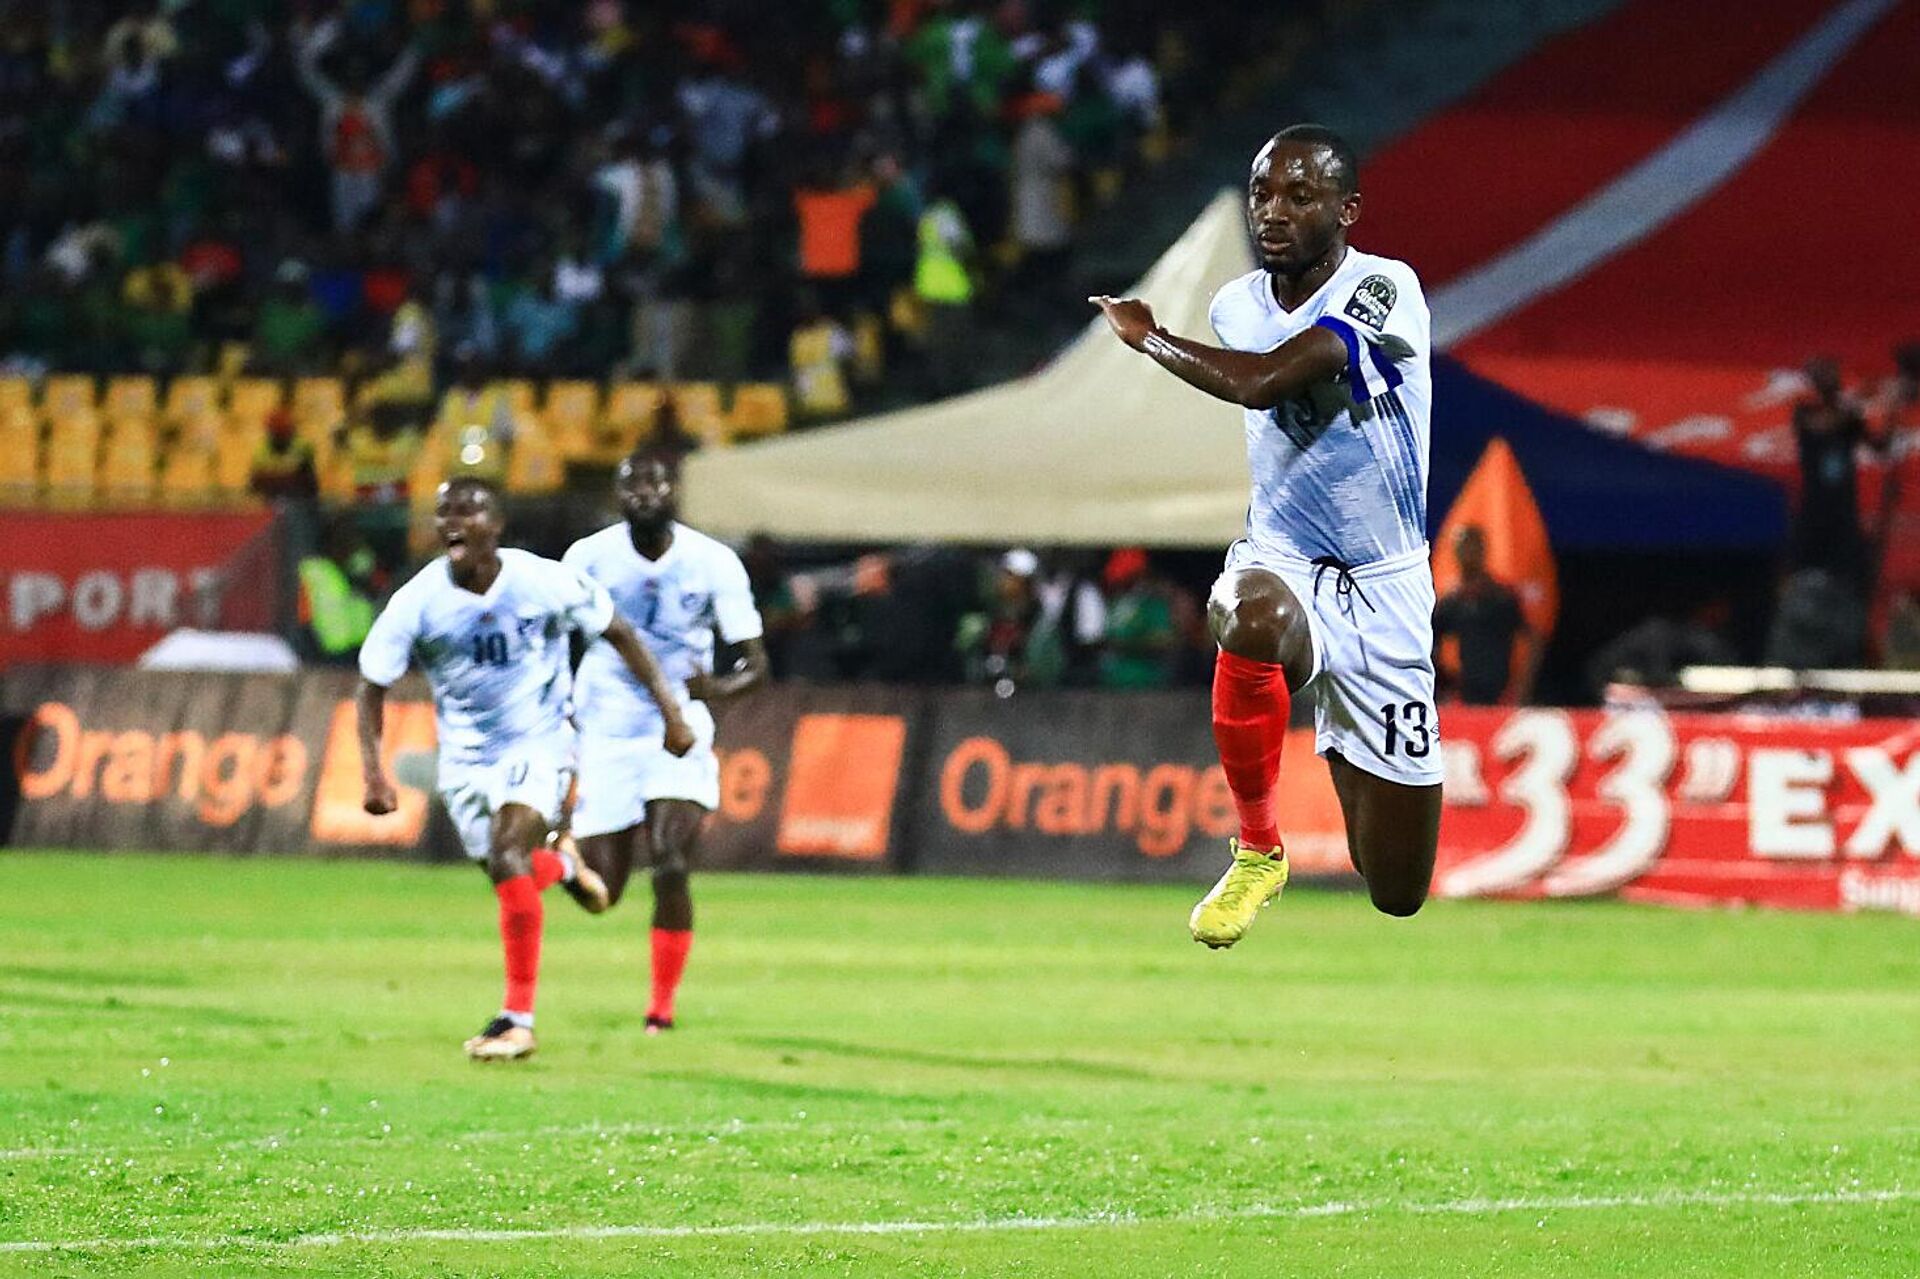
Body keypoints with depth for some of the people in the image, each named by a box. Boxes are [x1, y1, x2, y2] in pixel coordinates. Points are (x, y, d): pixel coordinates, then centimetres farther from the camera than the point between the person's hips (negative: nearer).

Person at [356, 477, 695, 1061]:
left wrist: (670, 711, -2)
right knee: (509, 877, 9)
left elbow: (617, 634, -1)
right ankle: (562, 868, 49)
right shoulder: (417, 603, -14)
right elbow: (372, 686, -4)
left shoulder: (543, 583, -16)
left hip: (536, 743, -3)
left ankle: (517, 1019, -20)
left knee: (507, 855, -24)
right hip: (464, 756, 3)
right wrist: (374, 772, -15)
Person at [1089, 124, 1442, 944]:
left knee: (1395, 895, 5)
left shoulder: (1383, 290, -18)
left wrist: (1146, 336, -17)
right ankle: (1258, 852, -19)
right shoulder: (1237, 306, 1)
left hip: (1386, 593, -2)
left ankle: (1346, 759, 41)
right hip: (1283, 563, 2)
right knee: (1253, 620, -41)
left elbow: (1265, 380, -31)